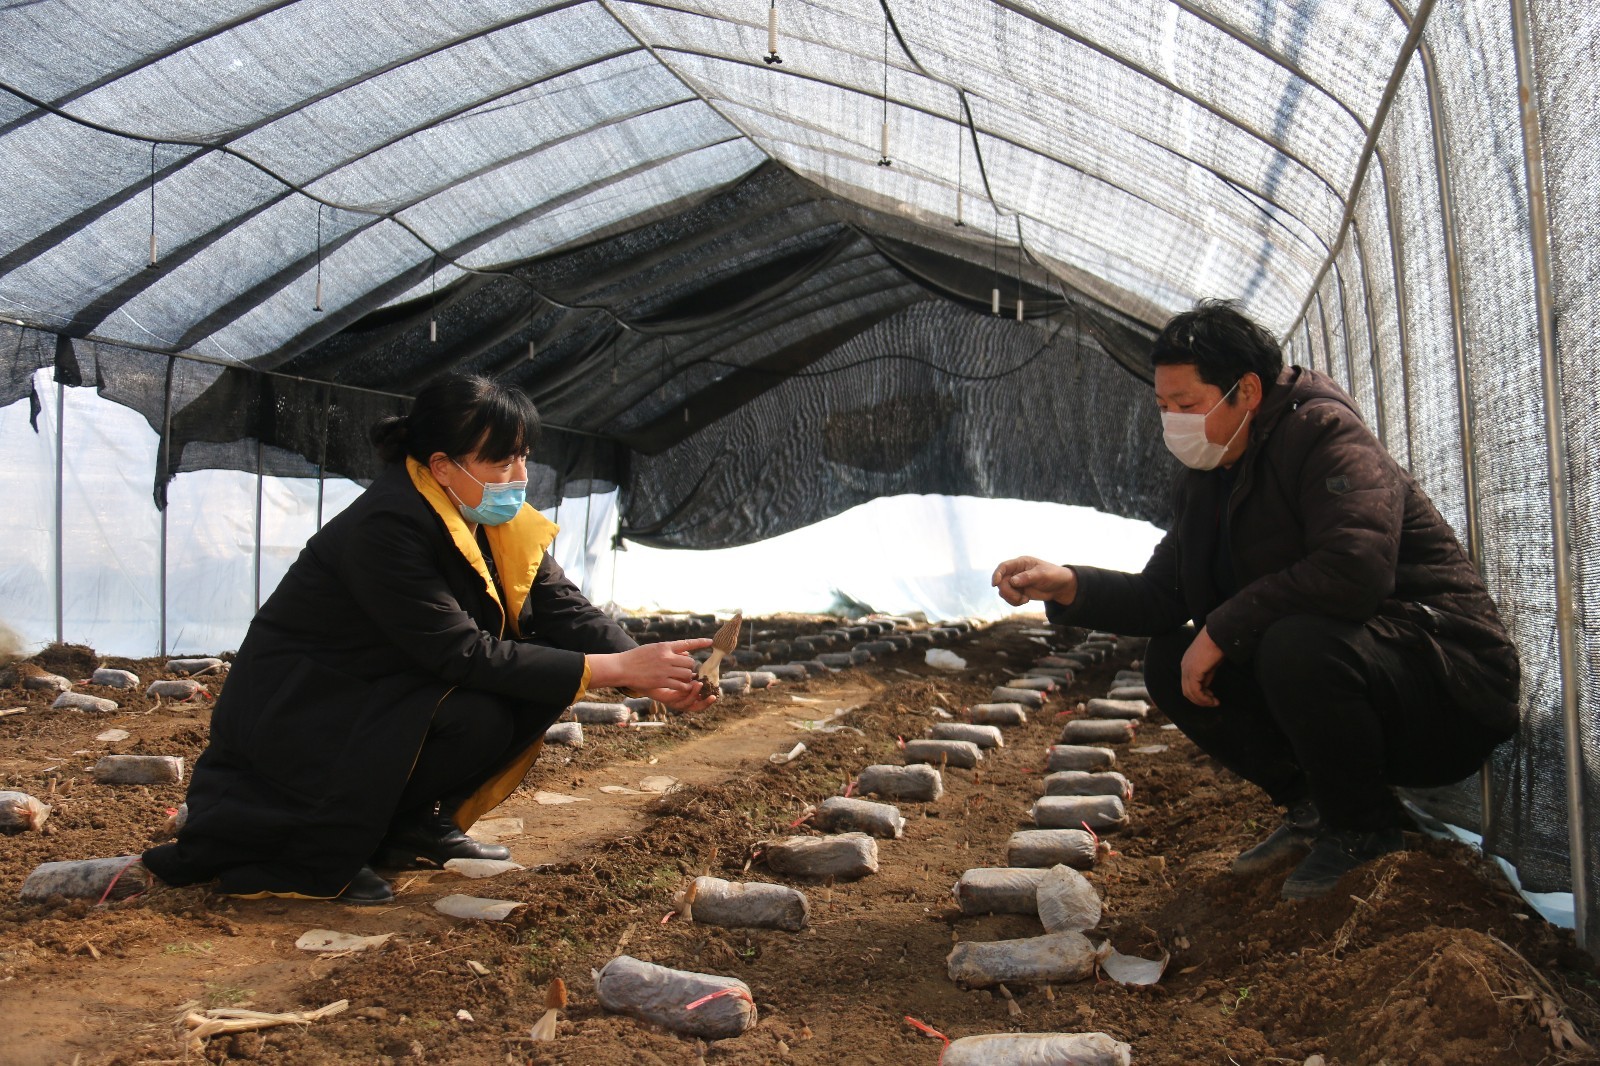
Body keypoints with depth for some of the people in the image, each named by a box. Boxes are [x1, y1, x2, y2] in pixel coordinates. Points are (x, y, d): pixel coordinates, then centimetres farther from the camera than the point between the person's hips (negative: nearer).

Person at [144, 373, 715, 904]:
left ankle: (413, 824, 6)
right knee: (476, 719, -29)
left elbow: (565, 609, -9)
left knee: (539, 685, -9)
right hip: (295, 713, -8)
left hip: (383, 695, 8)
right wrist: (614, 669, -34)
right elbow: (462, 653, -32)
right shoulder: (388, 526, -28)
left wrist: (647, 669, -27)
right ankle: (315, 850, -10)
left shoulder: (500, 521, -4)